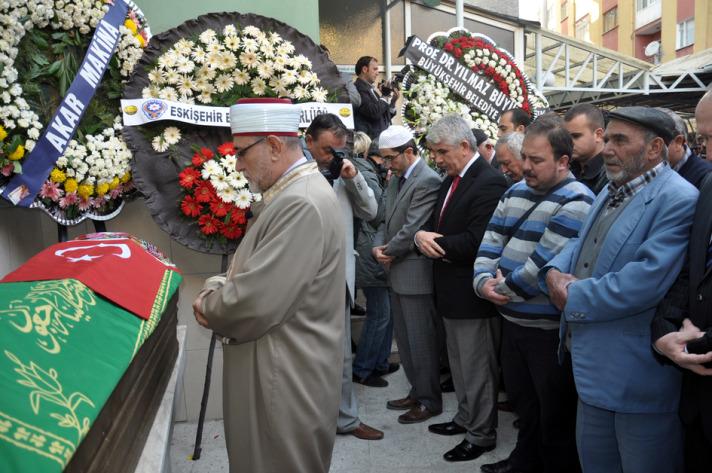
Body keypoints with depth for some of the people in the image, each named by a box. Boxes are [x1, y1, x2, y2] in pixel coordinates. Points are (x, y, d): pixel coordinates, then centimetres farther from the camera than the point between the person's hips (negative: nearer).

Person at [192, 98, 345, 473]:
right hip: (281, 374, 10)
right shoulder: (292, 193, 10)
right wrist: (218, 289, -1)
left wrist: (208, 307, -9)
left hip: (287, 383, -10)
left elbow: (256, 304, -28)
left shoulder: (302, 205, -24)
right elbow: (258, 275, 18)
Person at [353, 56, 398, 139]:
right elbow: (374, 113, -23)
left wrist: (392, 101, 6)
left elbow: (384, 117, 22)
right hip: (371, 139, -10)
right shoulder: (358, 88, -11)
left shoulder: (371, 89, 19)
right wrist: (385, 96, -7)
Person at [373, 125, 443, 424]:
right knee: (404, 338, 17)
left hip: (416, 273, -9)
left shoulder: (428, 181, -16)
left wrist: (390, 252, -8)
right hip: (397, 272, 9)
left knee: (421, 340, 2)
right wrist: (379, 247, -2)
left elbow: (413, 228, -20)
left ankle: (429, 400, 16)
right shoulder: (396, 179, 14)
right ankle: (417, 391, 31)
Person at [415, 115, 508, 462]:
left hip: (473, 293, -9)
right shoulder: (450, 180, 12)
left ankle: (481, 435, 19)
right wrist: (422, 236, -11)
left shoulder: (489, 183, -19)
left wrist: (434, 242, -15)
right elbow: (435, 225, 12)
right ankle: (466, 418, 38)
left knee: (477, 367, 4)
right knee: (460, 364, 22)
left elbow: (476, 242, -26)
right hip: (451, 290, 9)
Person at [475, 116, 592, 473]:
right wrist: (484, 280, -12)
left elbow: (544, 263, -24)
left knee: (555, 416, 9)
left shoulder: (575, 202, -17)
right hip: (512, 320, 8)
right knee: (522, 402, 25)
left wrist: (505, 287, -12)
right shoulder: (516, 192, 9)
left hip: (550, 328, -8)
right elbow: (491, 240, 6)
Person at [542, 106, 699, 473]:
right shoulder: (610, 192, 14)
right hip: (594, 365, 9)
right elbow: (580, 245, 18)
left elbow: (645, 281, -28)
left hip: (638, 376, -9)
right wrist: (555, 273, -5)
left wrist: (574, 298, -17)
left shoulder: (678, 201, -18)